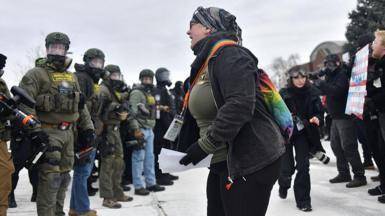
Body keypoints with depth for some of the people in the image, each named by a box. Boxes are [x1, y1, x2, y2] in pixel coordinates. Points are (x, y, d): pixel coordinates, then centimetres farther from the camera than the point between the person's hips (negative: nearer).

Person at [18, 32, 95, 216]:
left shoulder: (71, 77, 17)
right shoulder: (36, 74, -5)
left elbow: (81, 105, 21)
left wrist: (88, 127, 12)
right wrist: (34, 129, -24)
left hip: (68, 132, 7)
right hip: (48, 132, -7)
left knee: (64, 176, 13)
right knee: (50, 177, -10)